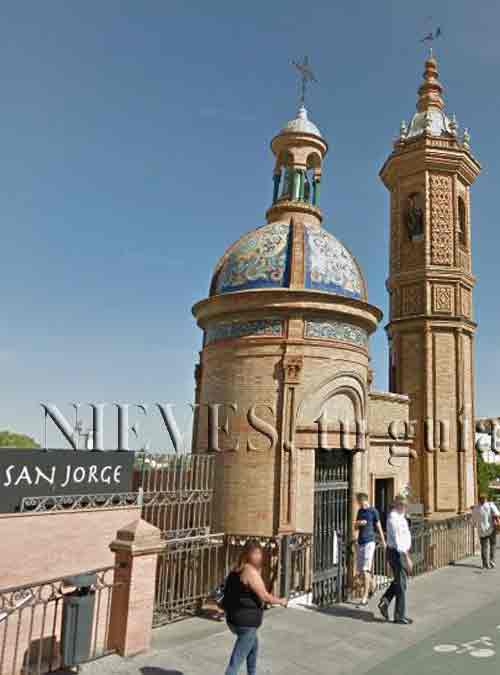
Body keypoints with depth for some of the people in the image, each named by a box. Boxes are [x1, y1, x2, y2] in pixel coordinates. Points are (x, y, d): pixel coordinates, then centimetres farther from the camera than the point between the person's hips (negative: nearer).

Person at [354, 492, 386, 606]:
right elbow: (355, 527, 16)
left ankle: (365, 597, -4)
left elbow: (379, 527, -1)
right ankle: (370, 585, 36)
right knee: (360, 571, 11)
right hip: (360, 543, 7)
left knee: (365, 570, -9)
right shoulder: (360, 511, 12)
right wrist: (358, 523, -6)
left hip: (369, 542, -7)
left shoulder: (373, 511, -7)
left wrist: (383, 542, 4)